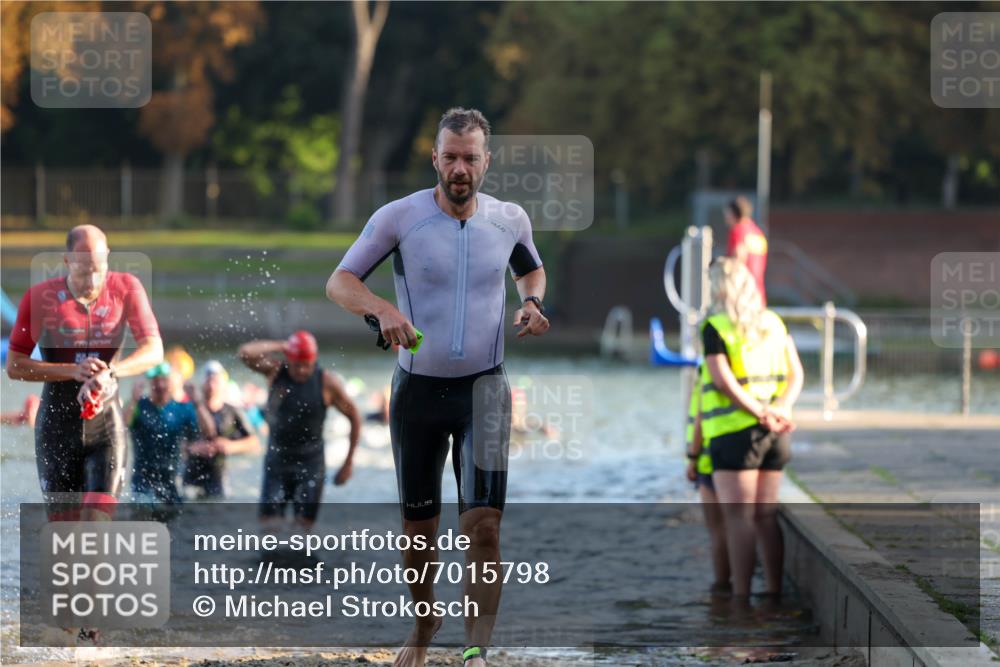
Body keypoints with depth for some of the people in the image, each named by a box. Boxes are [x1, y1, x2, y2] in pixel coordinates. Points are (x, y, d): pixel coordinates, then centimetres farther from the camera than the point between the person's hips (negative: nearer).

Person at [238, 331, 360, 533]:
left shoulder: (327, 383, -8)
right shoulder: (275, 371, -5)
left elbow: (354, 416, 1)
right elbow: (245, 353, -22)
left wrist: (349, 462, 2)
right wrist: (278, 346, -15)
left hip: (310, 463, -2)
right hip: (277, 459, 2)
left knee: (304, 524, -7)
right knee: (268, 520, -6)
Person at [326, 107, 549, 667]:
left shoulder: (510, 219, 1)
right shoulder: (399, 217, -7)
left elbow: (532, 268, 22)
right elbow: (339, 282, -4)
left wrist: (533, 302, 0)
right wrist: (382, 310, -24)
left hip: (484, 388, 0)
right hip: (418, 388, 0)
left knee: (484, 524, -15)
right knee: (419, 527, 10)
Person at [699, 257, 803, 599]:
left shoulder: (715, 328, -8)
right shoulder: (774, 323, 12)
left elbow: (724, 381, -18)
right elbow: (795, 374, 7)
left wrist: (760, 414, -18)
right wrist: (780, 410, -7)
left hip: (734, 433, -6)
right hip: (774, 436, 6)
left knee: (738, 515, -5)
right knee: (766, 514, 12)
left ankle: (740, 596, -8)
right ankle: (774, 591, 13)